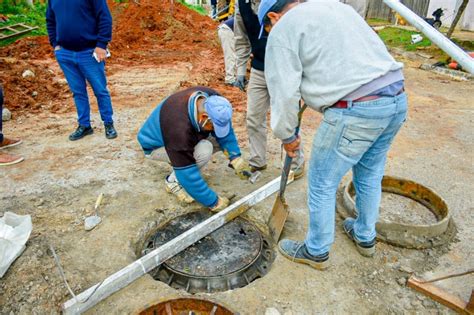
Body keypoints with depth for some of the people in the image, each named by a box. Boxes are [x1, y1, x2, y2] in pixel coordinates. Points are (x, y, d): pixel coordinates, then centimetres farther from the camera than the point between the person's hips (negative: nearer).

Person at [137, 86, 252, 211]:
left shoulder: (213, 100, -26)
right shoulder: (179, 125, -43)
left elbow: (225, 131, -11)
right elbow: (188, 174, -37)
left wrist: (236, 158, -22)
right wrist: (213, 201, -30)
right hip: (157, 145, -7)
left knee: (222, 137, -10)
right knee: (203, 151, -33)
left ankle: (180, 161, 7)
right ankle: (173, 181, -6)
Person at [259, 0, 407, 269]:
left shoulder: (284, 28, -1)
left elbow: (284, 92, -6)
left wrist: (287, 136, 7)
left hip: (355, 111, -9)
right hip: (397, 98, 9)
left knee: (322, 185, 9)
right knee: (370, 176, 24)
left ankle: (316, 252, 28)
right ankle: (365, 237, 44)